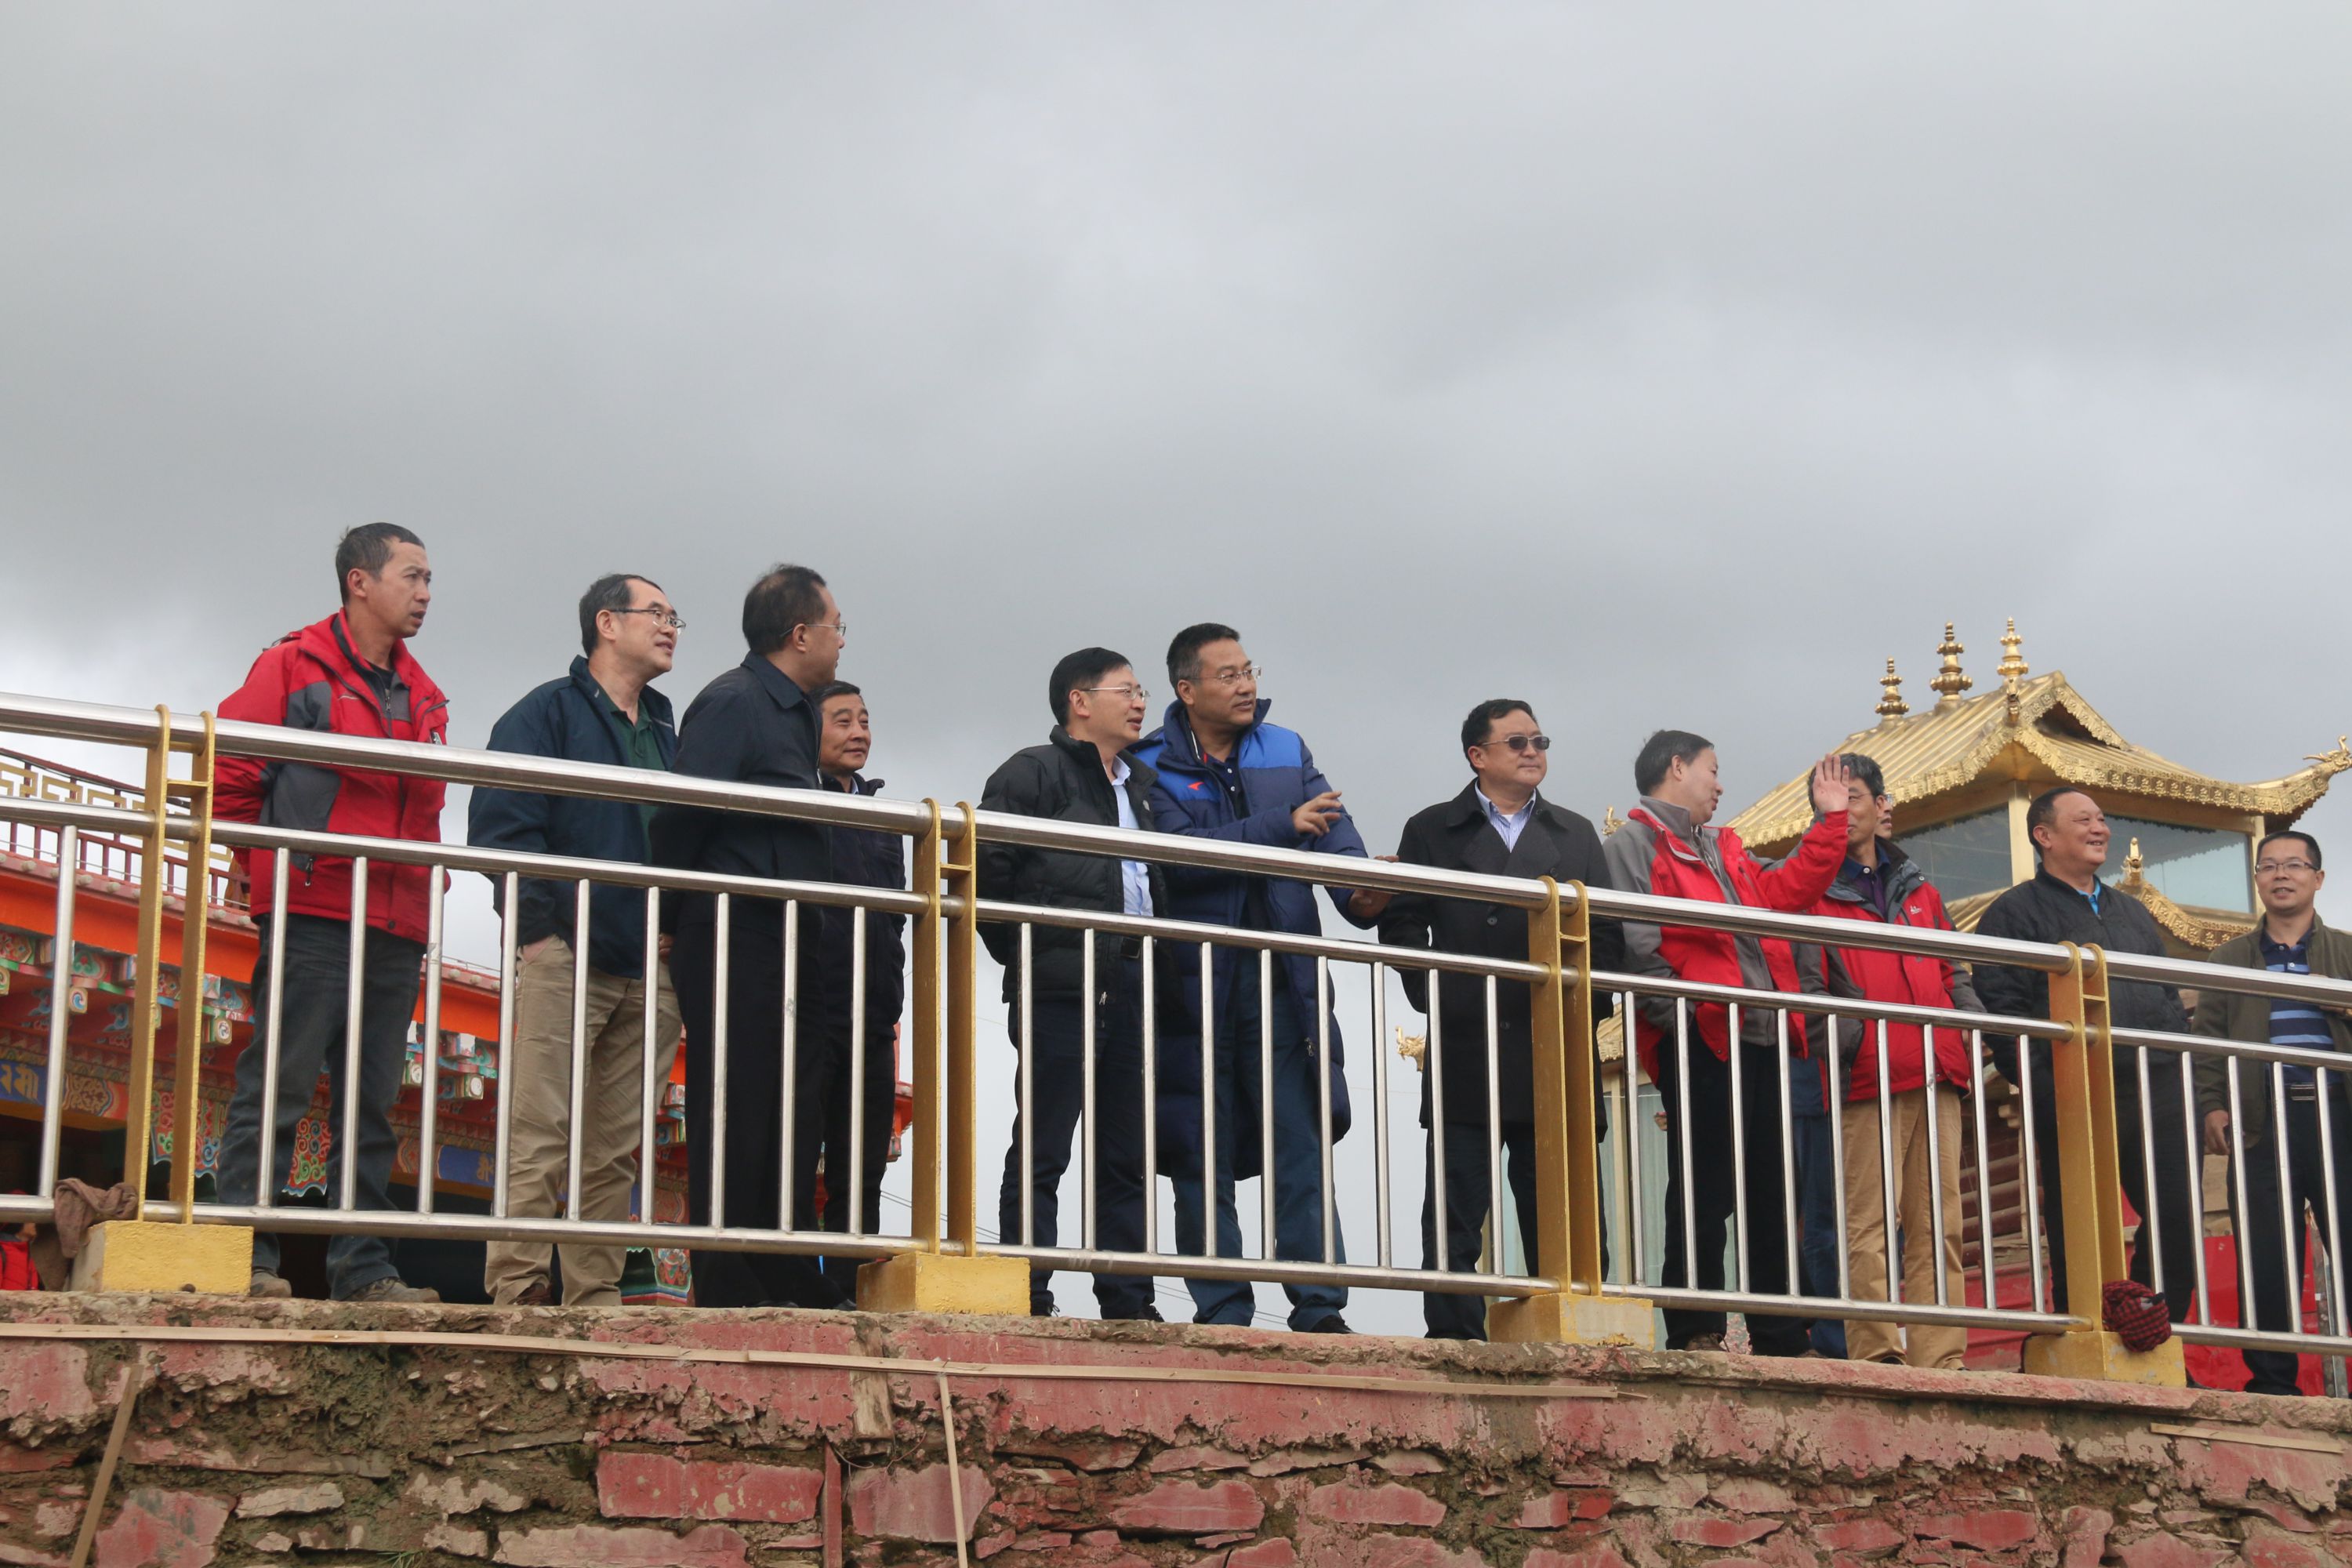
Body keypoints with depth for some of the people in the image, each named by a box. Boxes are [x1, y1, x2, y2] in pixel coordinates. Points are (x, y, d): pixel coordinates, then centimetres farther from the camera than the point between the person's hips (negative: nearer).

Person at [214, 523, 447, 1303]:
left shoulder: (423, 697, 21)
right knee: (278, 1088, -7)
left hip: (398, 929, 6)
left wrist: (426, 881, 13)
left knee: (372, 1105, 5)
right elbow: (229, 777, -2)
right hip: (313, 917, -6)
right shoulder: (295, 667, 1)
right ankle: (246, 1259, -6)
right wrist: (268, 872, -4)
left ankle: (363, 1268, 6)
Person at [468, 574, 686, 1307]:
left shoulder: (665, 732, 23)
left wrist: (676, 933, 11)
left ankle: (595, 1297, 6)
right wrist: (538, 929, -14)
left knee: (615, 1149, 4)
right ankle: (516, 1292, -12)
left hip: (648, 967, 6)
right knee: (539, 1137, -10)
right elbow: (500, 823, -6)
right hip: (567, 959, -6)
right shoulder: (548, 711, 3)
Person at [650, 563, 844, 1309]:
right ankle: (729, 1294, -4)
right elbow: (684, 816, -16)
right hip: (736, 946, -9)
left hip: (782, 953, 9)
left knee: (794, 1116, 10)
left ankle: (792, 1287, 15)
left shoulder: (792, 713, 22)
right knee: (736, 1117, -7)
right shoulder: (732, 704, -9)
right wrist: (681, 920, -9)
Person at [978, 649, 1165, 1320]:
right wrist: (1024, 953, -8)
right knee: (1042, 1149, -5)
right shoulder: (1035, 773, -2)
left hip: (1130, 988, 8)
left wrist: (1154, 956, 17)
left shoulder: (1140, 785, 23)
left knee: (1127, 1156, 9)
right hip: (1061, 989, -8)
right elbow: (983, 866, -11)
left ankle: (1128, 1302, 13)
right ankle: (1029, 1301, -4)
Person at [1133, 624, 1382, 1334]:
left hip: (1281, 982, 2)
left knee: (1301, 1146, -2)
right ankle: (1222, 1313, 8)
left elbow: (1333, 829, 1)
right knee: (1203, 1156, 2)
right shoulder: (1154, 767, 1)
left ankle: (1319, 1307, -2)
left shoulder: (1286, 751, 13)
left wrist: (1361, 893, -19)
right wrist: (1283, 825, -17)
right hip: (1194, 987, -2)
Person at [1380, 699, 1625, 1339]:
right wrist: (1437, 1000, -8)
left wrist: (1586, 1004, -2)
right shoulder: (1432, 831, 11)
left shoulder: (1576, 835, 18)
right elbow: (1401, 925, 4)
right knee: (1454, 1221, -2)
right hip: (1465, 1051, -2)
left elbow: (1608, 933, 12)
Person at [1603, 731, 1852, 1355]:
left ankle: (1780, 1337, 13)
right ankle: (1695, 1335, -3)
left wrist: (1828, 822, 23)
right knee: (1702, 1192, -7)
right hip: (1701, 1042, -8)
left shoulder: (1725, 850, 26)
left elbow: (1788, 889, 26)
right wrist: (1680, 1014, -19)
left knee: (1769, 1193, 9)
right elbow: (1635, 943, -11)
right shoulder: (1634, 842, 0)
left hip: (1761, 1040, 8)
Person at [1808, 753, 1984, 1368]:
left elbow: (1951, 973, 26)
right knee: (1868, 1221, -11)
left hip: (1935, 1073, 5)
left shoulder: (1918, 889, 24)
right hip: (1867, 1080, -5)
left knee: (1938, 1223, 2)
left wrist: (1976, 1022, 7)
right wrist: (1840, 1036, -18)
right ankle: (1877, 1353, -14)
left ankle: (1939, 1358, 2)